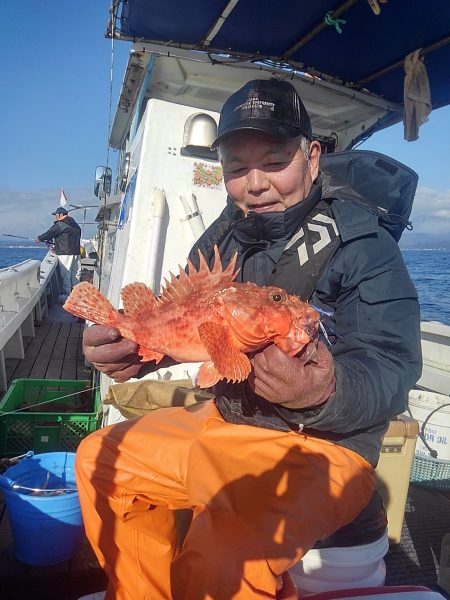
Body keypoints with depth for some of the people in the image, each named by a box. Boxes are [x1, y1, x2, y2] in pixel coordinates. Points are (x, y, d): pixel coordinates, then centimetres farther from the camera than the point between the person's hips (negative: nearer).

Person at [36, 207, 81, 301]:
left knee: (65, 274, -4)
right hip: (76, 253, 8)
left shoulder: (60, 225, -9)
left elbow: (49, 233, -6)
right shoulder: (75, 225, 16)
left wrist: (39, 238, 13)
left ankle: (66, 295, -3)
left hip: (65, 254, -8)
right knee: (75, 274, 12)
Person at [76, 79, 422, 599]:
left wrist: (325, 394, -43)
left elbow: (392, 370, -20)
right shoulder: (224, 237, 5)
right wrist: (132, 350, -13)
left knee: (222, 556, -32)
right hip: (224, 421, 7)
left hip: (323, 445, -6)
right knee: (99, 458, 9)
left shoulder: (362, 245, -13)